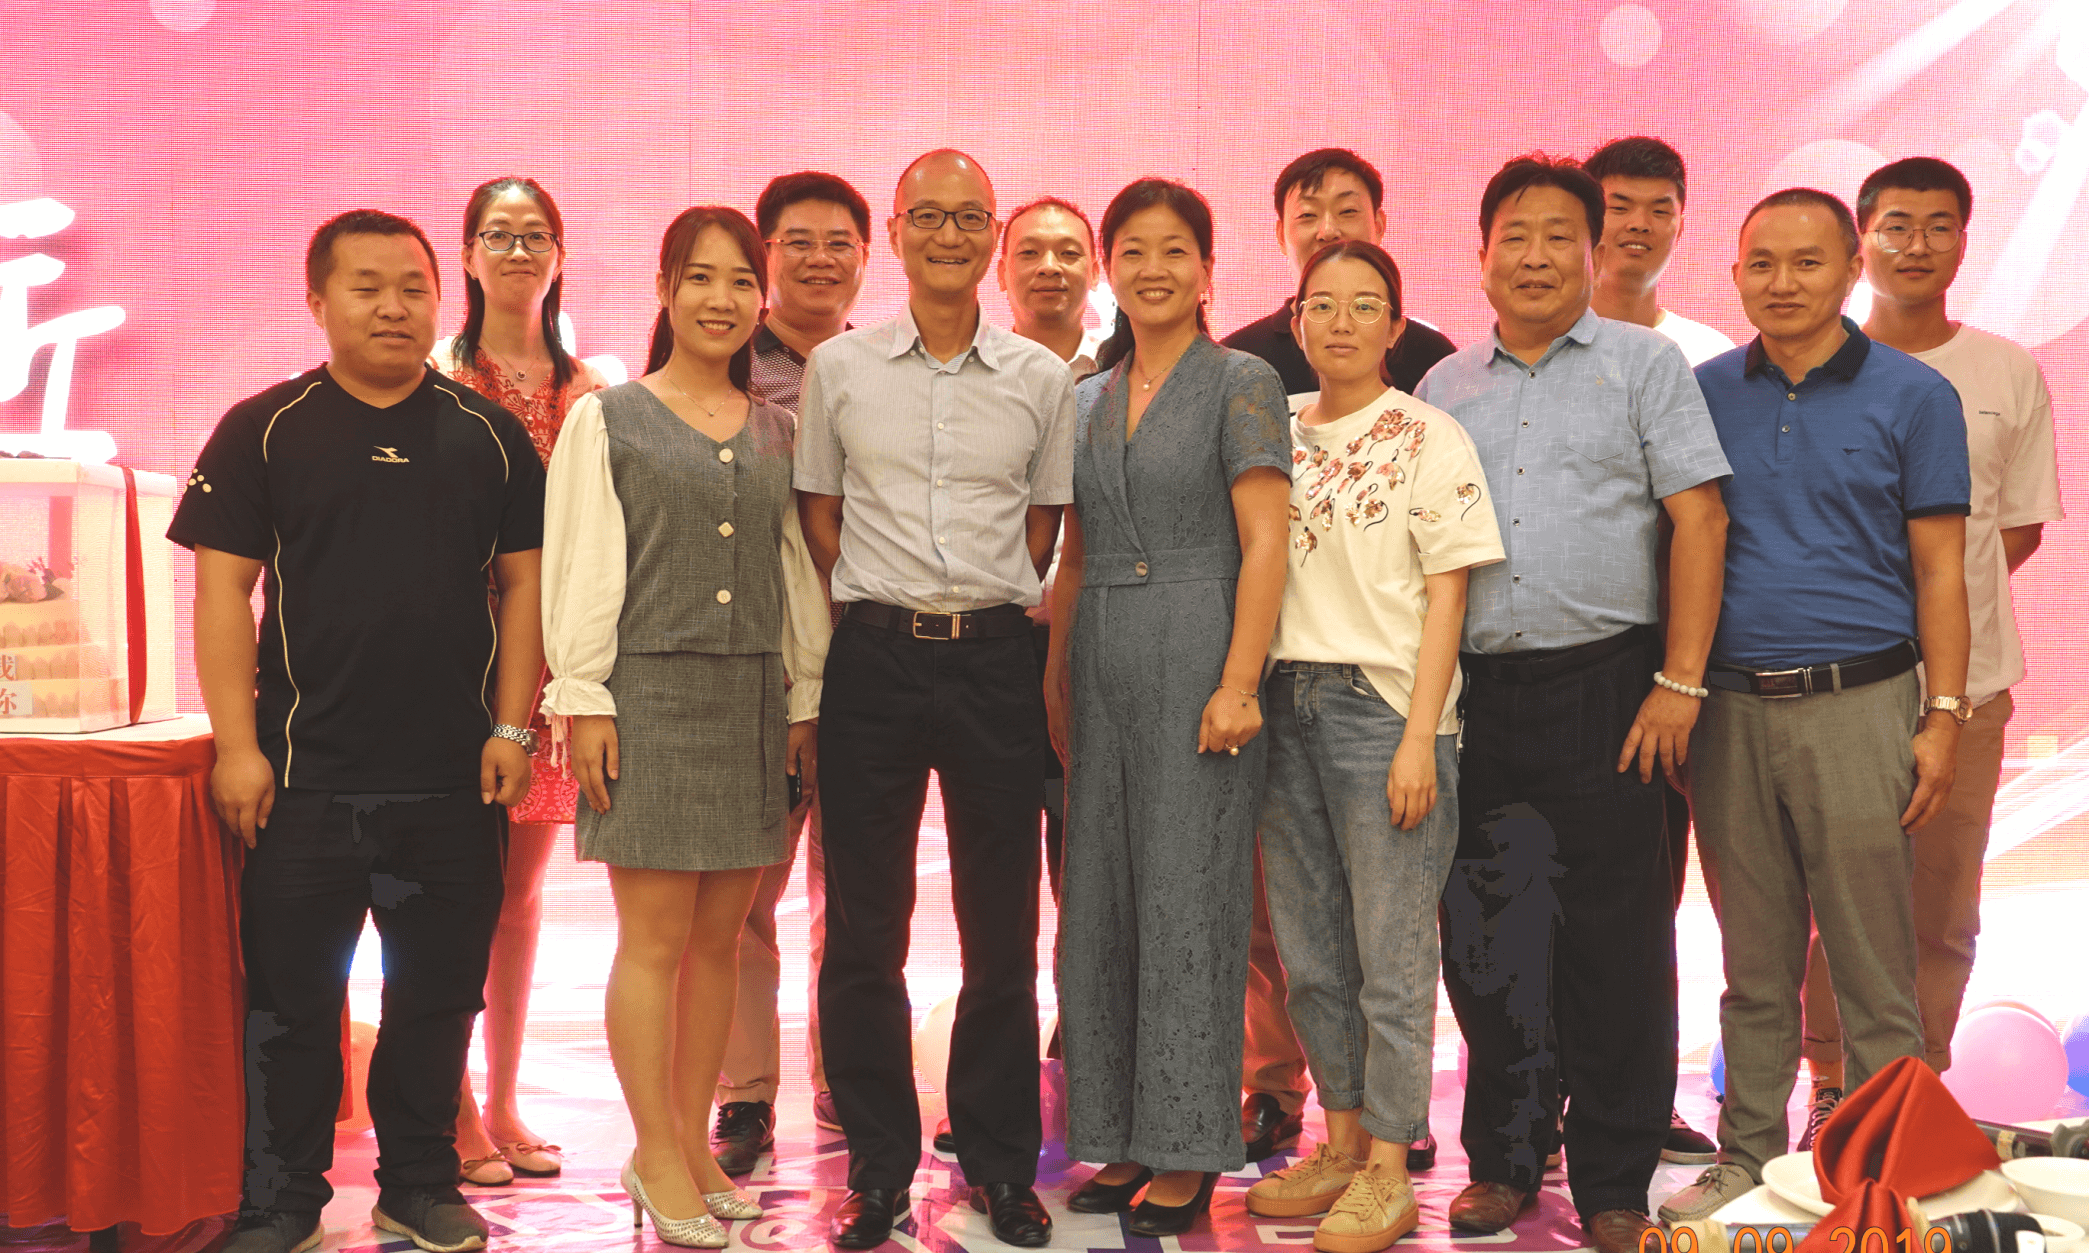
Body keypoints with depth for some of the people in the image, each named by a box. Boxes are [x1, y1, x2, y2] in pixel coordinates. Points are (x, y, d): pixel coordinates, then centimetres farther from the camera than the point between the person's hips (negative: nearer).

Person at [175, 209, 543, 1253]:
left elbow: (522, 582, 8)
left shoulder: (489, 434, 8)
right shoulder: (263, 430, 3)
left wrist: (511, 727, 0)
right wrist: (237, 742, -8)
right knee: (289, 997, 4)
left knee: (438, 991, 10)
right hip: (306, 775, -1)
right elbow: (223, 588, -1)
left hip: (454, 776, 2)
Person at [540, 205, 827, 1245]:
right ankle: (657, 1158, 8)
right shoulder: (606, 419, 2)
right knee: (656, 936, -3)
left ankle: (689, 1145, 18)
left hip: (751, 698, 4)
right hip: (650, 693, -4)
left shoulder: (776, 433, 14)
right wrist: (583, 699, -8)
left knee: (719, 936, 7)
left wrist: (807, 700, 12)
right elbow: (580, 567, -2)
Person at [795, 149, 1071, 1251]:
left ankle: (1000, 1162, 19)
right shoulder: (838, 368, 5)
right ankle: (879, 1165, 15)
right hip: (875, 656, 0)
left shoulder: (1041, 379, 7)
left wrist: (989, 614, 5)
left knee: (1001, 923, 6)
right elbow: (819, 515, 11)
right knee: (863, 927, 3)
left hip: (995, 657, 1)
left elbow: (1045, 525, 13)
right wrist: (879, 617, 4)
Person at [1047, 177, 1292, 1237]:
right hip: (1102, 665, 6)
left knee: (1187, 898, -3)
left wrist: (1238, 683, -18)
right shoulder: (1090, 400, 15)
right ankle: (1124, 1142, 17)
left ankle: (1187, 1155, 6)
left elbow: (1264, 544, -10)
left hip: (1196, 655, -6)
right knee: (1101, 901, 7)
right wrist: (1057, 683, 13)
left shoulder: (1242, 383, -3)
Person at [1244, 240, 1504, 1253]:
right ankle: (1342, 1143, 26)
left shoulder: (1428, 437, -2)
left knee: (1390, 955, -1)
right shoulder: (1279, 438, 12)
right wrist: (1247, 697, 5)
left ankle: (1388, 1170, 10)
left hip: (1383, 703, -5)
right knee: (1309, 951, 11)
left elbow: (1446, 594, -6)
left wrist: (1418, 737, -13)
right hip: (1286, 703, 5)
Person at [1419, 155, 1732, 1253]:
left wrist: (1679, 681, -10)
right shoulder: (1444, 388, 14)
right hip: (1475, 695, 4)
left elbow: (1700, 519, -2)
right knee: (1482, 935, 7)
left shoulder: (1644, 363, 4)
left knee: (1613, 942, 0)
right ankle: (1503, 1161, 22)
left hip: (1604, 685, -3)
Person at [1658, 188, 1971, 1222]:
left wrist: (1944, 715, -6)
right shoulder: (1703, 393, 9)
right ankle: (1748, 1156, 21)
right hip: (1730, 708, 3)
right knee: (1755, 963, 11)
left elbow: (1939, 570, 1)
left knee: (1873, 966, 1)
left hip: (1857, 705, -3)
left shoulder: (1913, 396, 2)